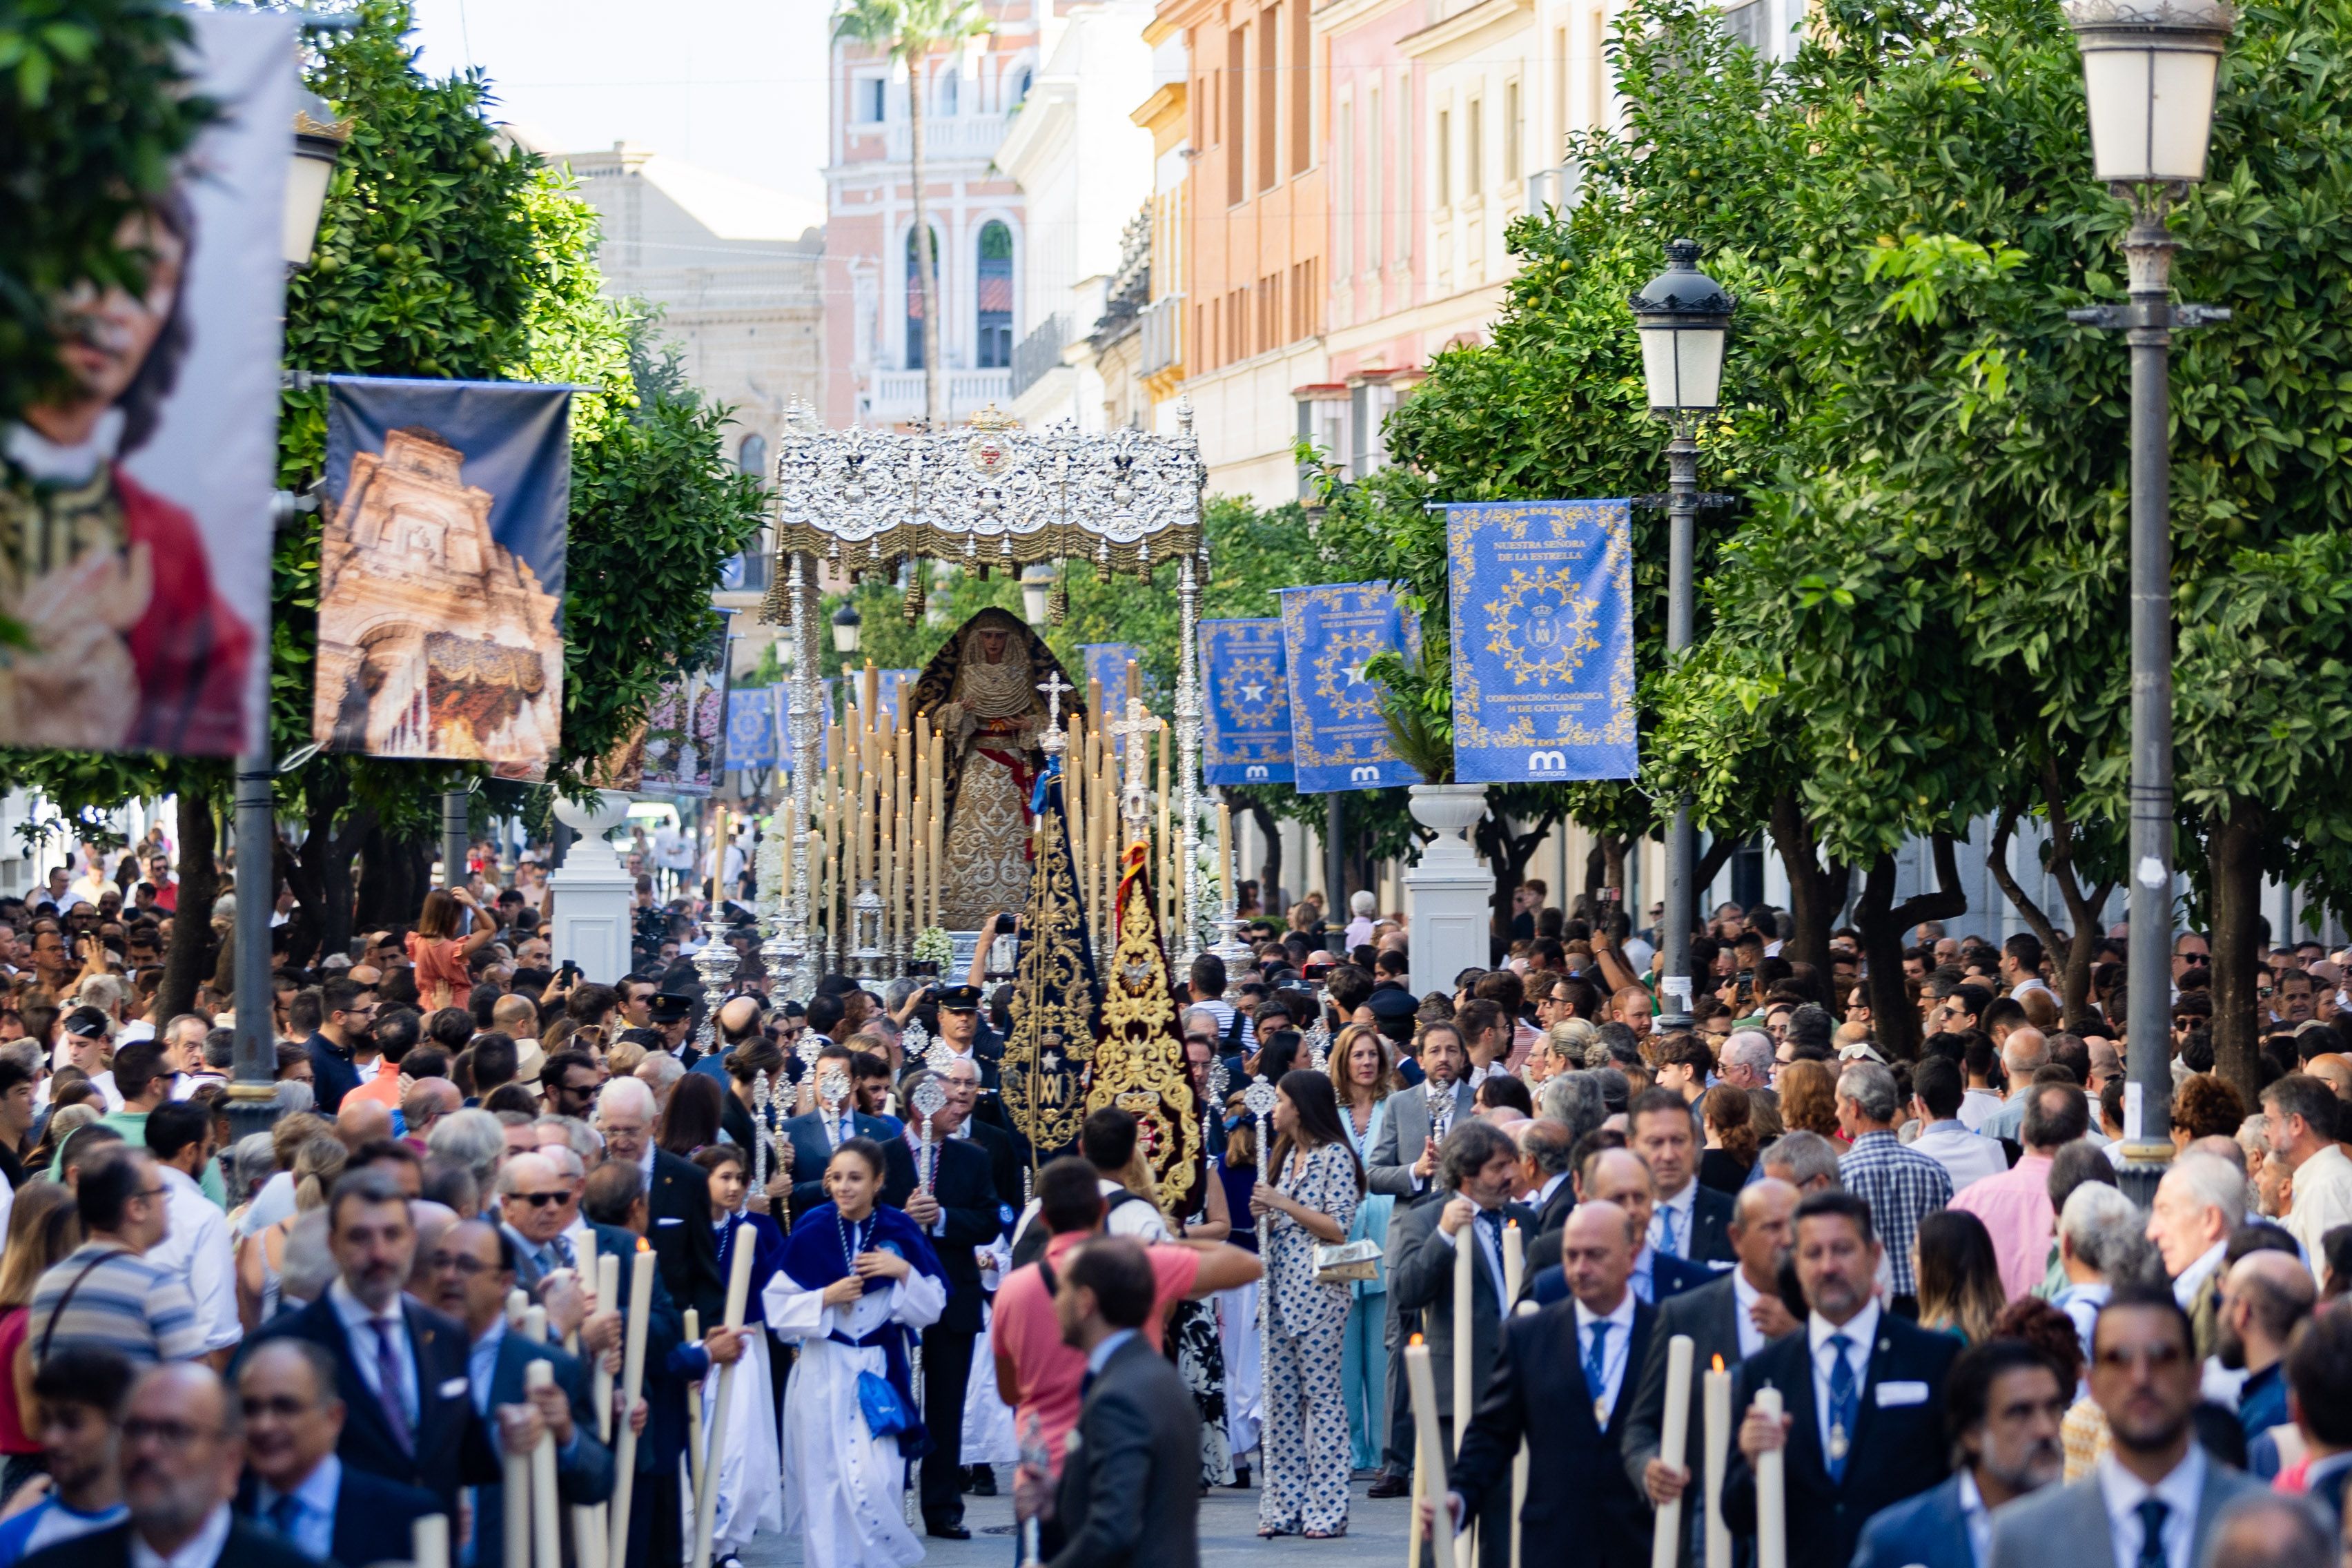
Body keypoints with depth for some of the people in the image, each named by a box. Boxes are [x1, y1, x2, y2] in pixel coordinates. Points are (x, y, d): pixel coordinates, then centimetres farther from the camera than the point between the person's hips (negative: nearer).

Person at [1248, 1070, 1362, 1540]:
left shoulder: (1335, 1156, -7)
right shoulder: (1283, 1156, 17)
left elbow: (1339, 1228, -13)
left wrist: (1283, 1204, -13)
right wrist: (1264, 1214, 3)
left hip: (1318, 1290, -8)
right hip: (1280, 1289, 8)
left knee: (1321, 1395, -6)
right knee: (1280, 1398, 6)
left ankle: (1327, 1509, -4)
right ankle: (1286, 1506, 9)